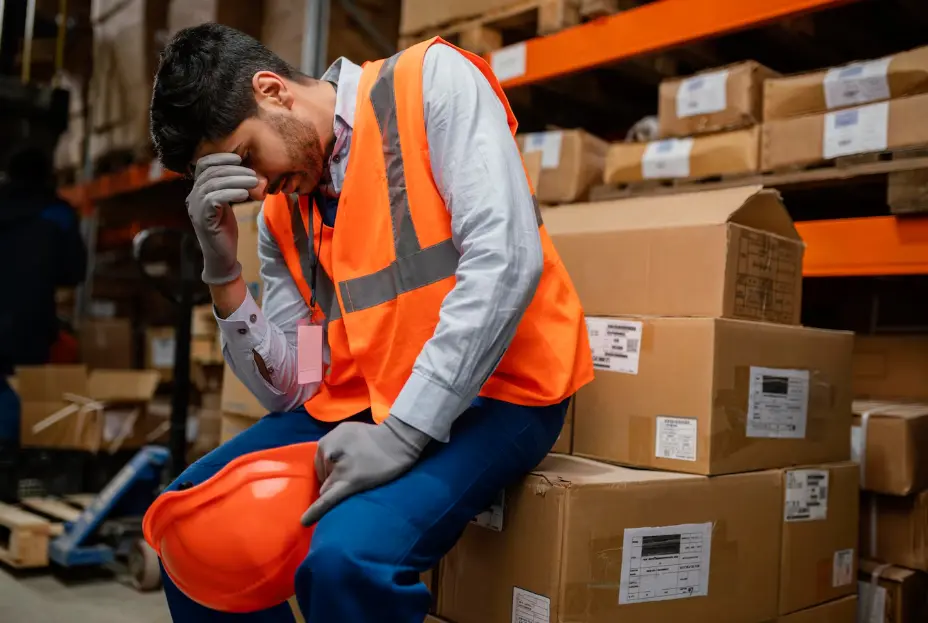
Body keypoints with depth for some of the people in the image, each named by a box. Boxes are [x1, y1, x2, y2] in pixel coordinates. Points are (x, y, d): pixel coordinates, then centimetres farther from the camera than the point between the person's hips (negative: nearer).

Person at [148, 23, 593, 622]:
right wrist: (223, 269, -8)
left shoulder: (430, 83, -8)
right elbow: (291, 389, 6)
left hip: (489, 393, -6)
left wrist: (403, 432, -23)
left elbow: (506, 260, -21)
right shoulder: (281, 210, 9)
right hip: (357, 403, 7)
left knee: (346, 554, -29)